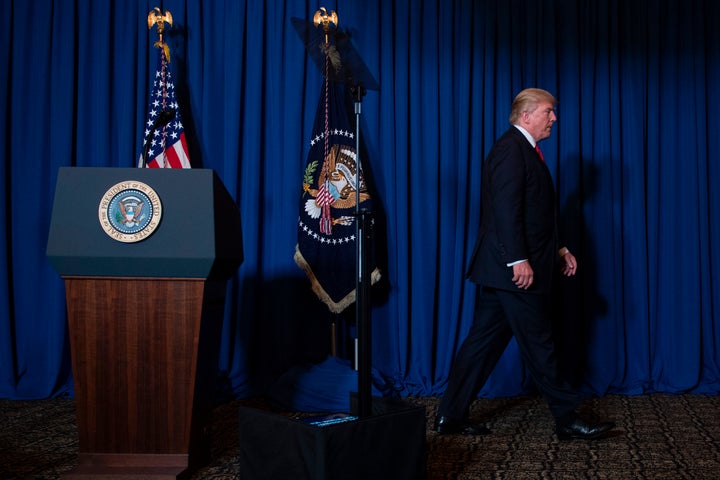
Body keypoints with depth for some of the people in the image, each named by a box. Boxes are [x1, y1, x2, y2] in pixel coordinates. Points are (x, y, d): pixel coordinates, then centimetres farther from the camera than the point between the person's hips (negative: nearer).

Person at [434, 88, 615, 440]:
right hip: (514, 268, -10)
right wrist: (519, 259, -24)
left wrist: (558, 250, 19)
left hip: (500, 269, 10)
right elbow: (505, 207, -20)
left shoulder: (523, 150, 21)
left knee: (484, 341, 11)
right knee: (538, 345, 0)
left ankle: (451, 416, 17)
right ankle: (568, 419, 13)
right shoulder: (512, 147, -10)